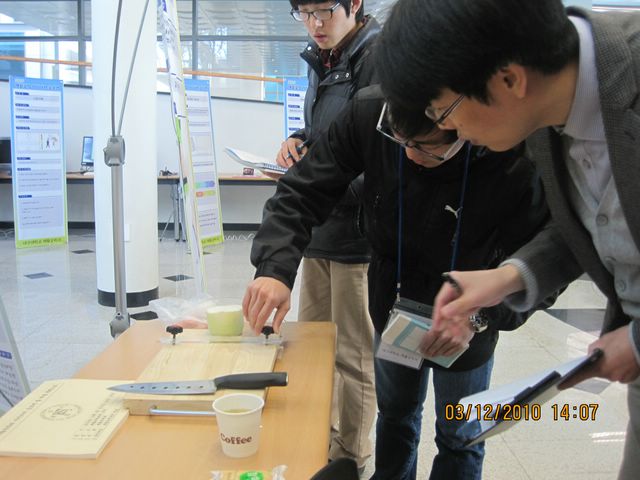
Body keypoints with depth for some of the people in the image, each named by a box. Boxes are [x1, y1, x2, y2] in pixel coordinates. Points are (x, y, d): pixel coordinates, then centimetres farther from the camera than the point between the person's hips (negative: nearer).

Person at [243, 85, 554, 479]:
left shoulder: (518, 162, -34)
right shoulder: (369, 113, -27)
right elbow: (302, 192, -21)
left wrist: (482, 314, -41)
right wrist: (276, 267, -36)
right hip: (392, 309, 3)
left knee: (459, 439, 20)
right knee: (395, 417, 27)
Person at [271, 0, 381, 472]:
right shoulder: (324, 61, 14)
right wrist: (301, 139, 6)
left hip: (359, 231, -9)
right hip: (320, 228, 9)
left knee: (354, 356, 6)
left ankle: (352, 456, 24)